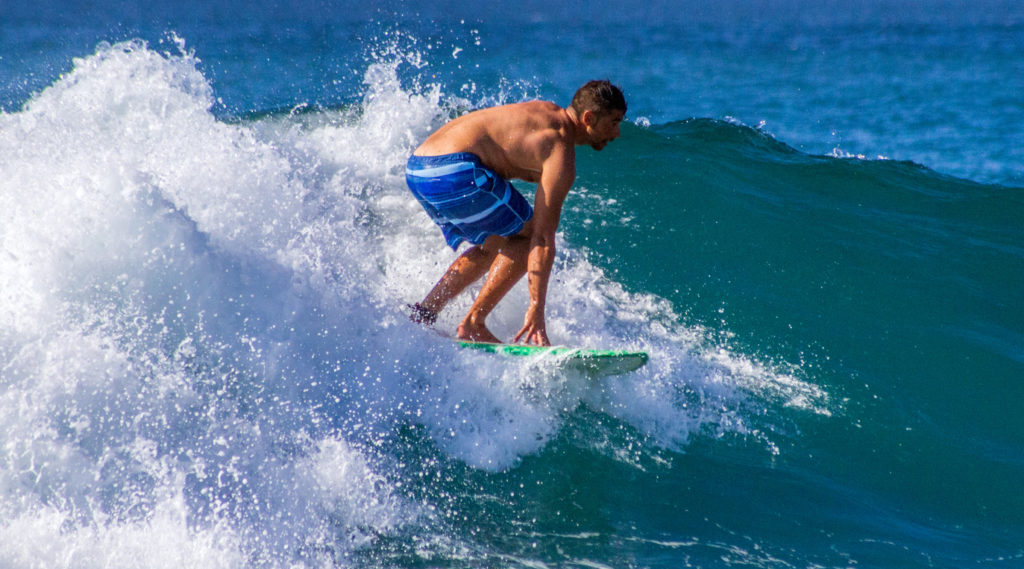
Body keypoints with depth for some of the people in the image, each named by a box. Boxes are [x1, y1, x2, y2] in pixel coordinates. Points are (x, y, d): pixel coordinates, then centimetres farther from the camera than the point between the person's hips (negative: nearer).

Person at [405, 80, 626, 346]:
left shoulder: (547, 112, 19)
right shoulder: (561, 153, -8)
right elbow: (542, 237, -12)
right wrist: (536, 308, -14)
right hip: (455, 171, -10)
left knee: (495, 246, 22)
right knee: (527, 237, 0)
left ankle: (423, 312, 12)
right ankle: (473, 324, -5)